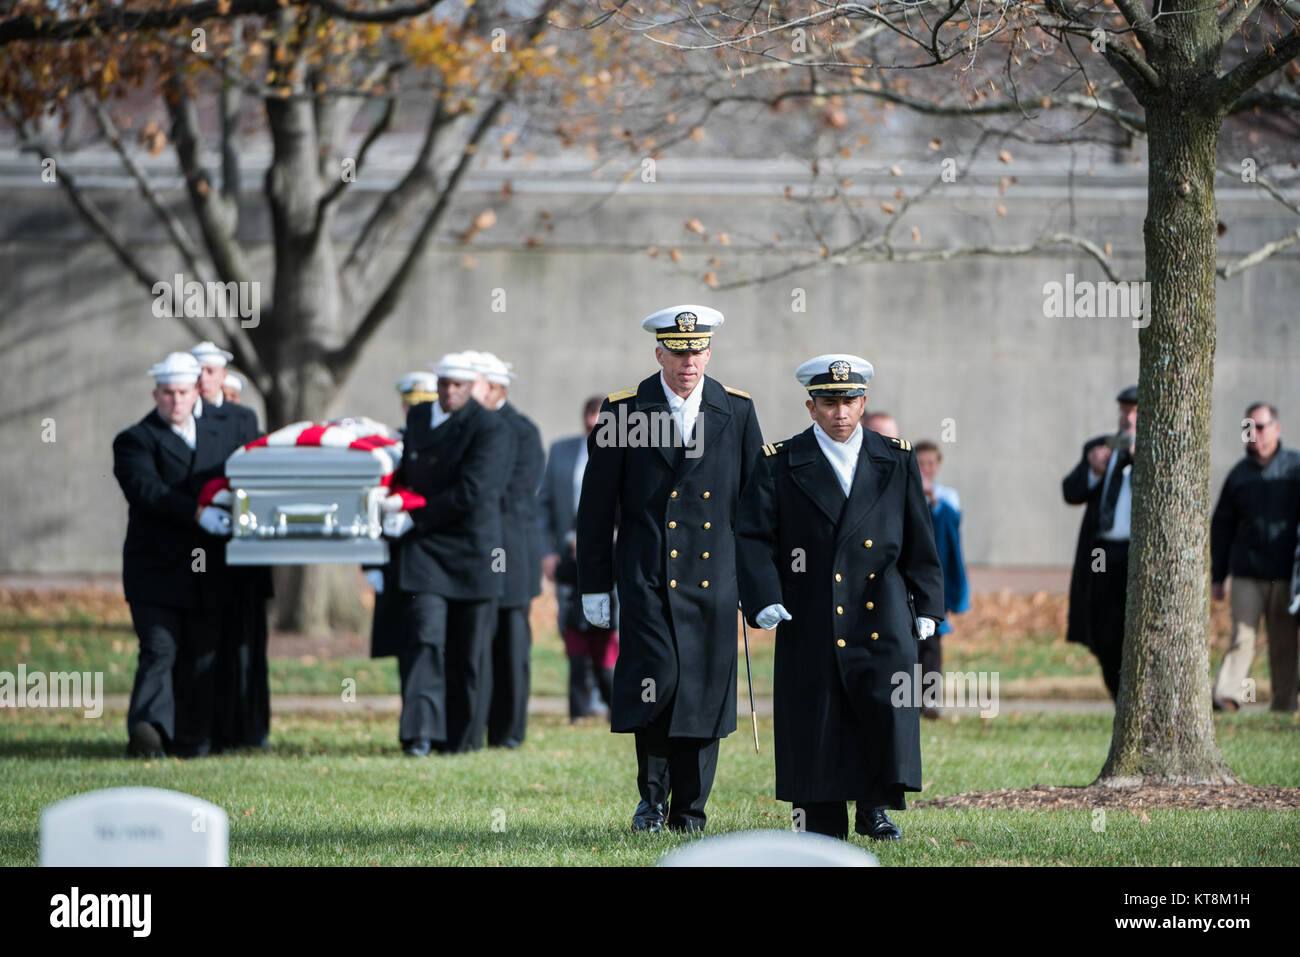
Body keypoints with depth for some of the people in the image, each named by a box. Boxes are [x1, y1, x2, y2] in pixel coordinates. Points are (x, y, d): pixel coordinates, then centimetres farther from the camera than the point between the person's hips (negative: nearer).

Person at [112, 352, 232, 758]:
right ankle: (149, 729, -27)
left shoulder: (215, 436, 18)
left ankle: (191, 740, 11)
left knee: (201, 659, 5)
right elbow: (147, 489, -18)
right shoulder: (135, 441, -2)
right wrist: (197, 514, -28)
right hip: (156, 569, -5)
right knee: (159, 649, -17)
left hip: (203, 572, 5)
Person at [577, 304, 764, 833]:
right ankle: (652, 794, 5)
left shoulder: (737, 411, 7)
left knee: (704, 693, 1)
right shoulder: (623, 411, 1)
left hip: (713, 581, 2)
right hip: (647, 577, -2)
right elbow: (595, 506, 4)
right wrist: (594, 586, 1)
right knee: (658, 679, -16)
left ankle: (689, 814, 12)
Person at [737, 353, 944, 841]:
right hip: (811, 617, -1)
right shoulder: (781, 464, 4)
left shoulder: (897, 460, 11)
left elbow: (920, 541, 14)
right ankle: (821, 825, 8)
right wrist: (764, 599, -13)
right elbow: (754, 538, 0)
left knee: (891, 706, -14)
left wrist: (927, 605, 9)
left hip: (882, 614, 1)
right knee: (815, 719, -1)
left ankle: (876, 806, 1)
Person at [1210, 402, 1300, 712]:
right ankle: (1227, 696, -19)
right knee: (1241, 635, -11)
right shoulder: (1239, 474, 10)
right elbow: (1221, 526, 16)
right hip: (1247, 573, 1)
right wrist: (1217, 576, 14)